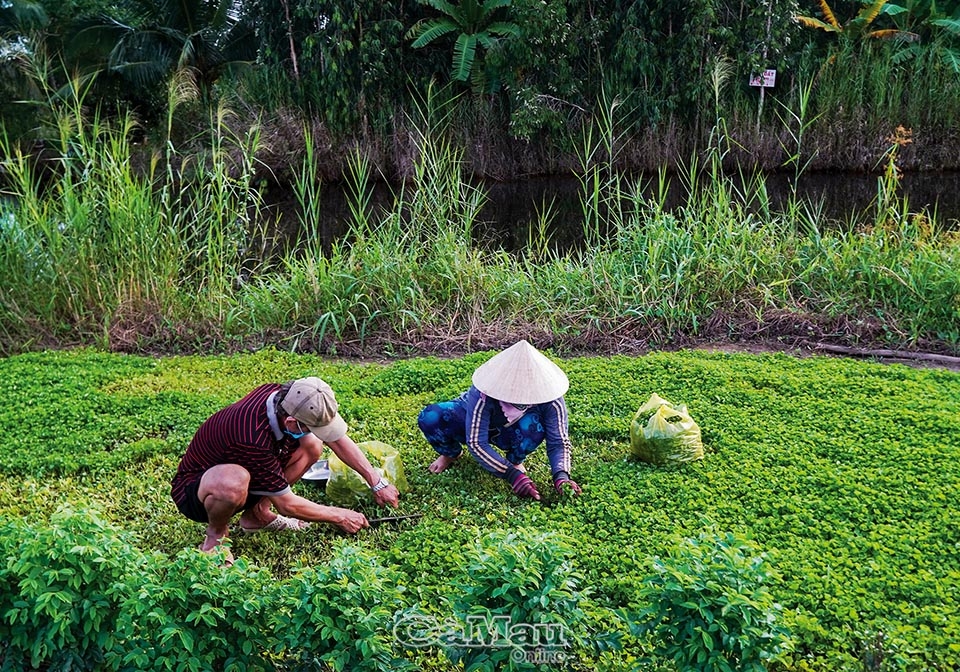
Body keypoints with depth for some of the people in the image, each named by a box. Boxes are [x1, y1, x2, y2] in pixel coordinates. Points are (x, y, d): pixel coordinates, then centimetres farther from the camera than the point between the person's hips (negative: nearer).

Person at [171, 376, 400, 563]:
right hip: (194, 489, -7)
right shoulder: (253, 439, -38)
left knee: (312, 446, -6)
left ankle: (257, 514, 6)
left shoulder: (282, 396, -18)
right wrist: (339, 517, -12)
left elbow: (338, 439, -4)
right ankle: (215, 537, -9)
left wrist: (378, 483, -4)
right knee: (233, 482, -42)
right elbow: (287, 505, -24)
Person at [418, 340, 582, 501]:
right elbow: (476, 443, -37)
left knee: (533, 426, -37)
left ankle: (515, 461, 0)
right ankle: (451, 454, 4)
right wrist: (513, 475, -45)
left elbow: (559, 441, -27)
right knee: (429, 418, -32)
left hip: (508, 434, 1)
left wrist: (561, 476, -46)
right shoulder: (481, 395, -39)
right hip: (472, 425, -1)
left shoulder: (549, 396, -32)